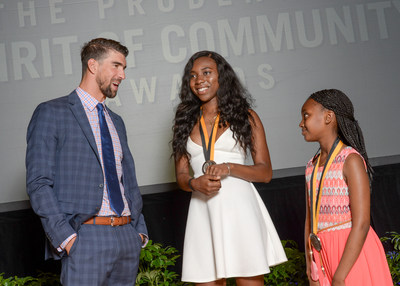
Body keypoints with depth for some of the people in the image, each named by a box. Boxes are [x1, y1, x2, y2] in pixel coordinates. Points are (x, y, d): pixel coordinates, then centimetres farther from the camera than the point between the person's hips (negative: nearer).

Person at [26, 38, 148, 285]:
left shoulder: (116, 122, 20)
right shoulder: (51, 113, -1)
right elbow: (38, 183, -8)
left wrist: (140, 230, 11)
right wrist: (66, 237, -15)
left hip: (127, 237, 6)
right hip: (87, 237, -6)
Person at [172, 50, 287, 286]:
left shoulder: (246, 116, 7)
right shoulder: (186, 122, 15)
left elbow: (266, 172, 3)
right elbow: (181, 175, 13)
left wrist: (229, 168, -13)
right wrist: (195, 183, -10)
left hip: (239, 208, -2)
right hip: (203, 212, 3)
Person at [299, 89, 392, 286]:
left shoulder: (351, 160, -10)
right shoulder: (312, 166, 11)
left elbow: (361, 223, -17)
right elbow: (310, 220, 10)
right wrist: (310, 270, 5)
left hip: (352, 254, -6)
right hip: (324, 255, 6)